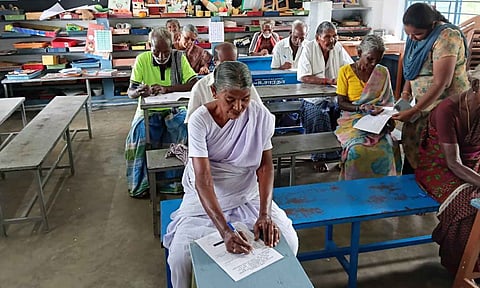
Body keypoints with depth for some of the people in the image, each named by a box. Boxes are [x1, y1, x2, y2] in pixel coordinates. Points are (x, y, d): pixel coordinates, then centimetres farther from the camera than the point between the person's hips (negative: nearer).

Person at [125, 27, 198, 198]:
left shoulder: (179, 58, -3)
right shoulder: (142, 59, -4)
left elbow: (194, 84, -14)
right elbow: (130, 92, -5)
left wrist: (167, 88, -28)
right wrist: (138, 92, -31)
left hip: (174, 109, 0)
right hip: (148, 111, 0)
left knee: (189, 127, -29)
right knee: (139, 133, -28)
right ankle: (139, 185, -8)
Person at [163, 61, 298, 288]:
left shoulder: (261, 116, -13)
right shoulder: (200, 120, -21)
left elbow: (265, 165, -11)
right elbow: (203, 180, -27)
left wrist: (265, 214, -26)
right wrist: (225, 231, -39)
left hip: (249, 195, 2)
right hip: (205, 198, -2)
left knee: (288, 241, -13)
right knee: (179, 255, -21)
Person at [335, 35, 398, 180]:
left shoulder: (383, 72, 11)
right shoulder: (345, 71, 3)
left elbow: (388, 101, 12)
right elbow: (341, 103, 1)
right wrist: (360, 108, -17)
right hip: (353, 119, -2)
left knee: (384, 150, -30)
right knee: (357, 150, -33)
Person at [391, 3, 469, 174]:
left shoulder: (446, 37, -21)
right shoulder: (416, 37, 5)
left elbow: (440, 83, -24)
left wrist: (413, 112, -21)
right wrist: (406, 93, 2)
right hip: (425, 104, 8)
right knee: (410, 146, 7)